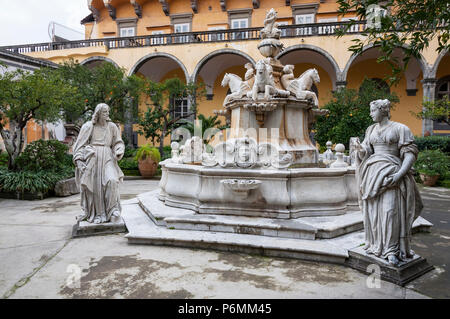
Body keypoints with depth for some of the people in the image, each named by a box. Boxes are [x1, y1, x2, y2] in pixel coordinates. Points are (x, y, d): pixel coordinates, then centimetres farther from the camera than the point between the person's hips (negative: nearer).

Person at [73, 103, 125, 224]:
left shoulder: (112, 126, 11)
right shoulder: (88, 126, 6)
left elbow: (118, 143, 14)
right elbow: (80, 144, 5)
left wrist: (119, 152, -6)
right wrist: (78, 159, -6)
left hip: (107, 157, 1)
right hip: (92, 158, -1)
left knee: (111, 181, -20)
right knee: (94, 186, -2)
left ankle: (113, 209, -8)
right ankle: (96, 213, 9)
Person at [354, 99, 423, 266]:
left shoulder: (400, 129, -1)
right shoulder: (371, 129, 15)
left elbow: (410, 154, -6)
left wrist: (400, 173, -19)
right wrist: (361, 150, -8)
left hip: (390, 173, -5)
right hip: (372, 173, 5)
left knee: (390, 210, -11)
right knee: (372, 210, 5)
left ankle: (392, 250, -4)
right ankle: (375, 244, 16)